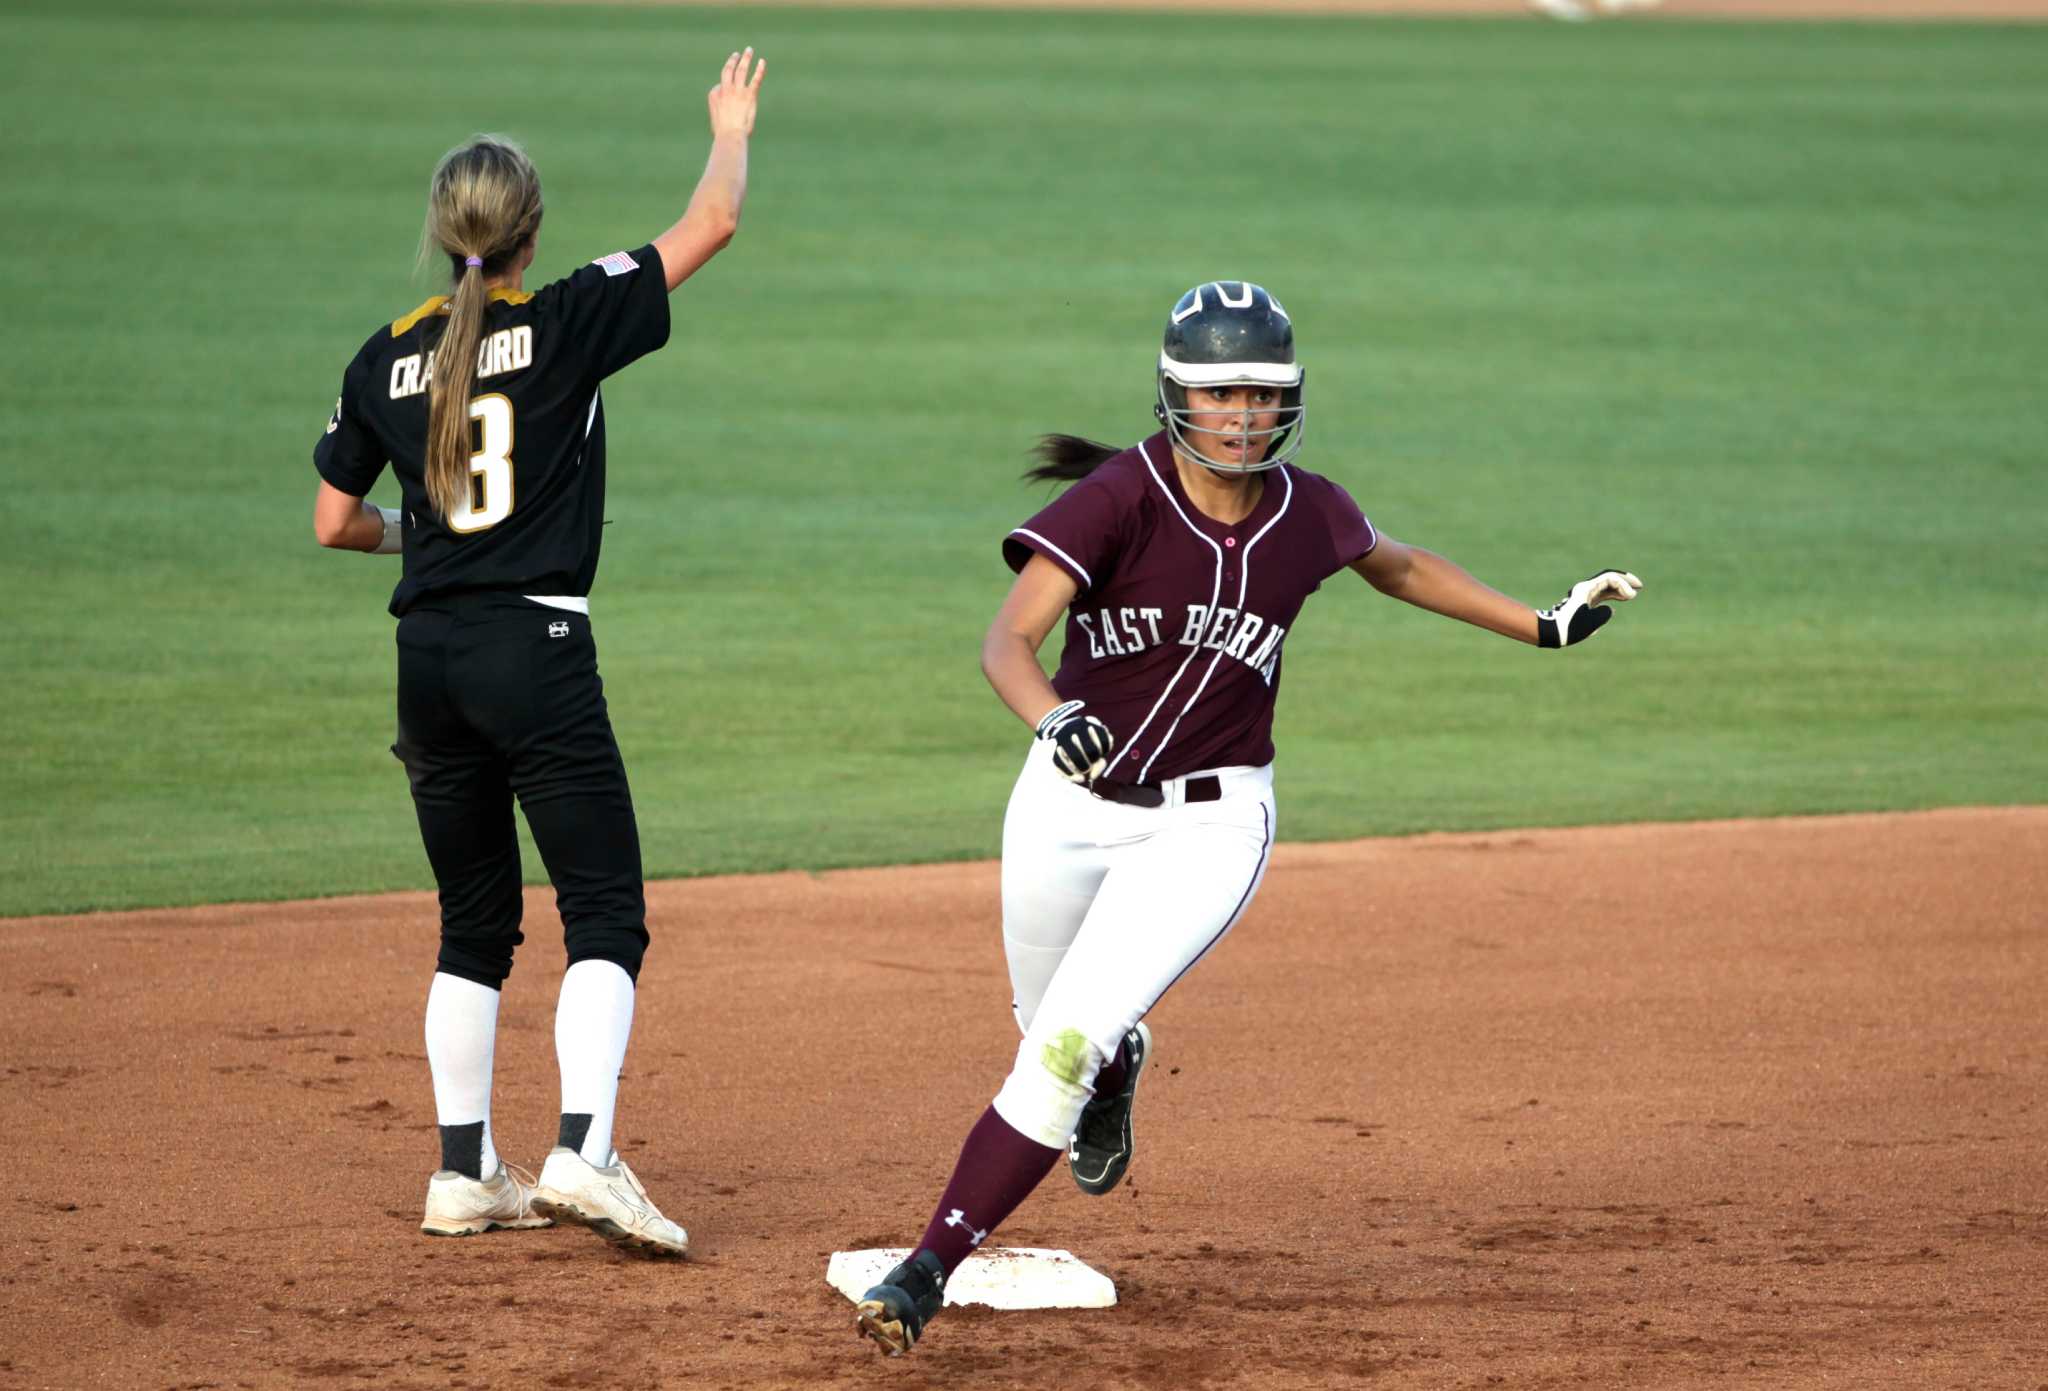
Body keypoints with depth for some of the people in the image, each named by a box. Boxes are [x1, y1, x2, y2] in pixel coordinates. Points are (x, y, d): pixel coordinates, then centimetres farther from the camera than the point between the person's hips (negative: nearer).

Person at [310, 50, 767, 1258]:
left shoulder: (388, 361, 6)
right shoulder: (567, 325, -7)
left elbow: (336, 523, 13)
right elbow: (713, 225, -4)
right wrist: (733, 134, 14)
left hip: (428, 657, 5)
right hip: (537, 649, -5)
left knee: (475, 922, 15)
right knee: (606, 913, -3)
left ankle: (466, 1173, 14)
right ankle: (585, 1152, -20)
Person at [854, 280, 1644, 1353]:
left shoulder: (1309, 514, -8)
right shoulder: (1119, 499, -19)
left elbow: (1399, 568, 16)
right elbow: (1008, 639, -30)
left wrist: (1547, 626, 18)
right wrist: (1054, 720, -51)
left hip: (1208, 826, 0)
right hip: (1071, 802, 0)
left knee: (1065, 1047, -18)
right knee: (1052, 1037, 20)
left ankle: (930, 1271, -15)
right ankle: (1118, 1069, 58)